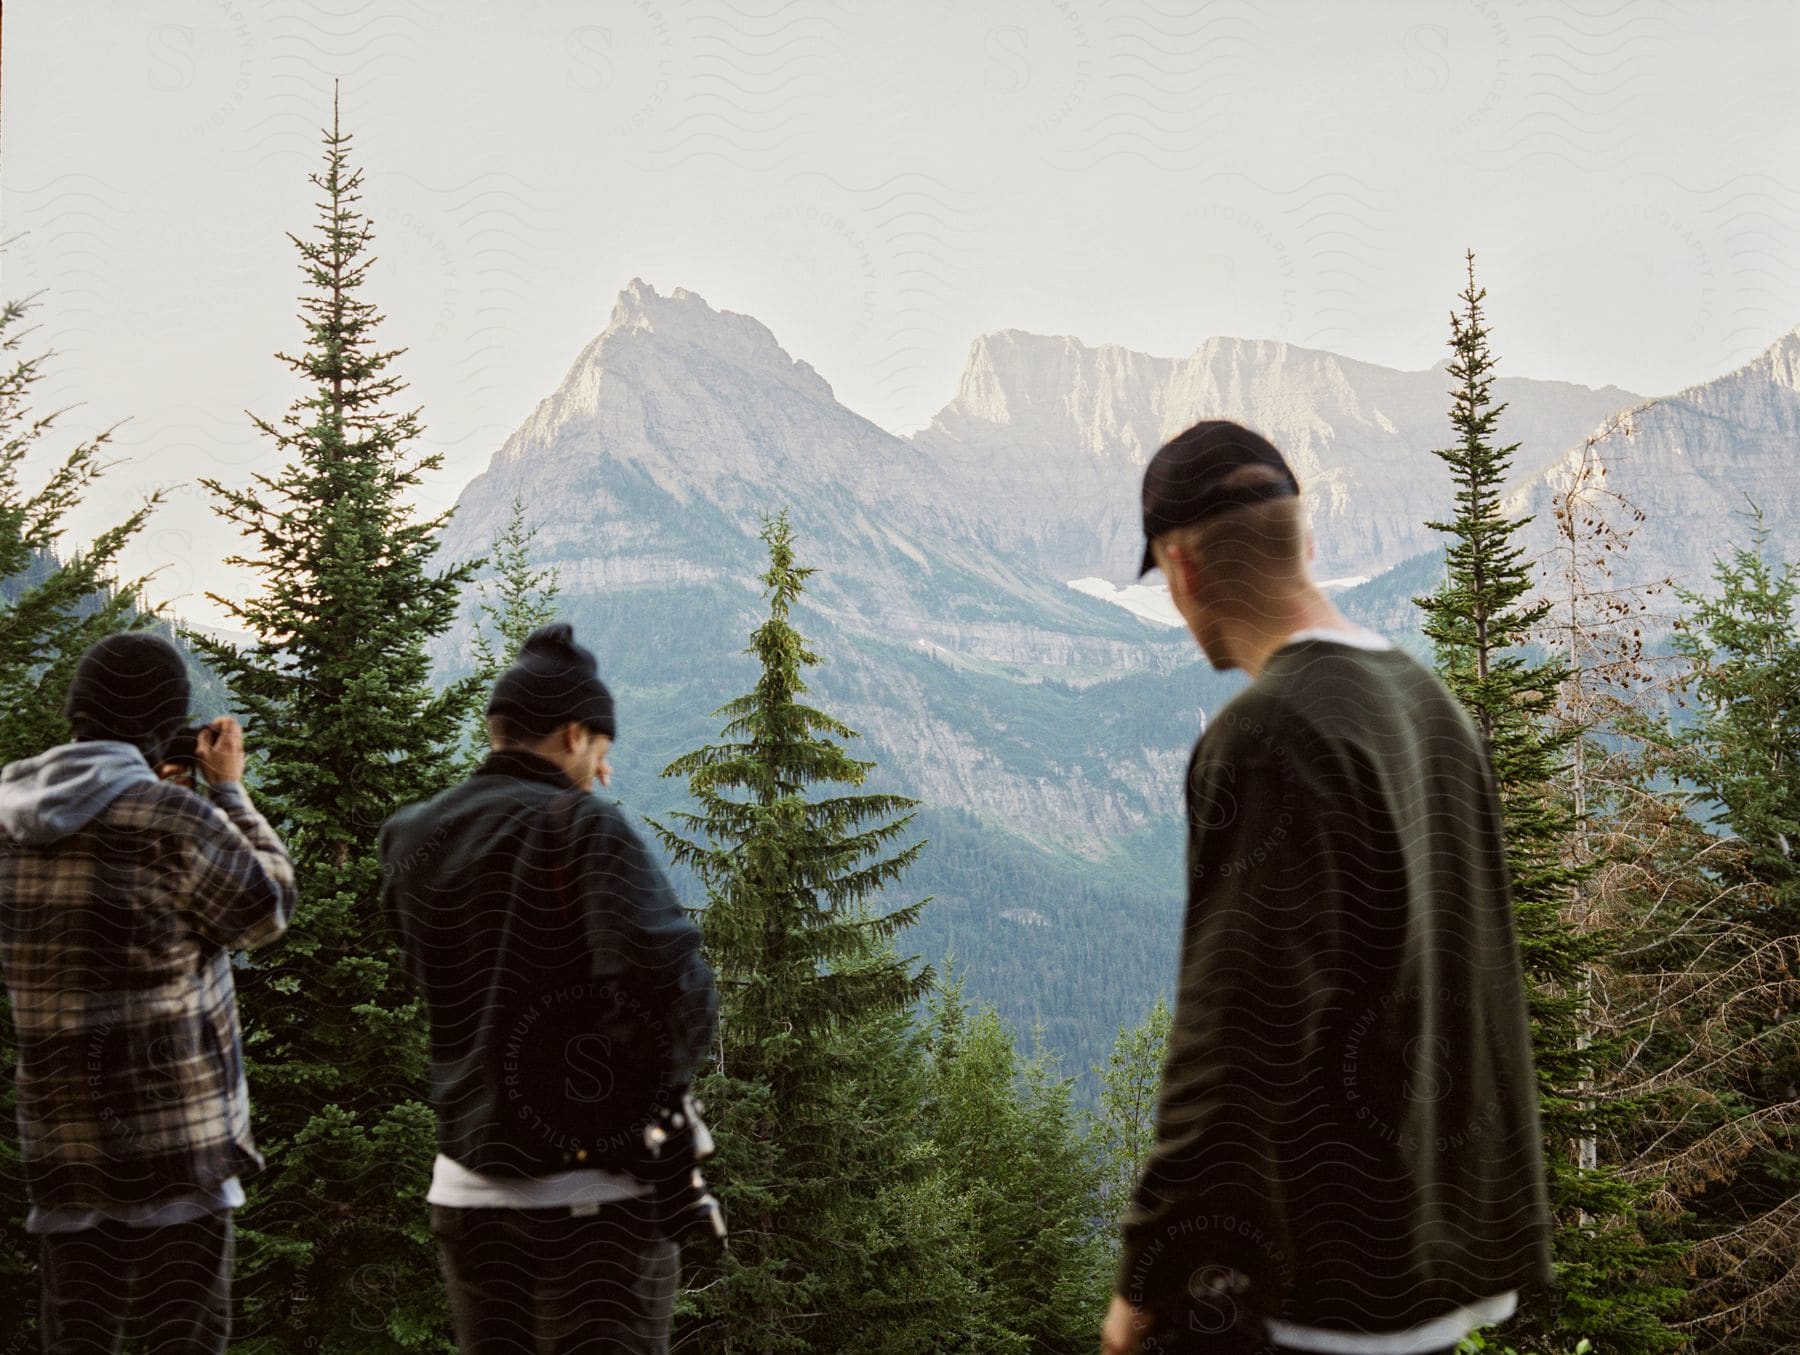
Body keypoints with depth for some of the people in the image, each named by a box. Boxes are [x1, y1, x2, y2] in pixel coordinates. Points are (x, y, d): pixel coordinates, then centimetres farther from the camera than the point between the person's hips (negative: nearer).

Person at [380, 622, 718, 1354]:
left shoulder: (410, 840, 5)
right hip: (595, 1187, -6)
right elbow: (669, 972, -26)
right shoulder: (584, 829, -13)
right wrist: (667, 1071, -5)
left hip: (467, 1186, 6)